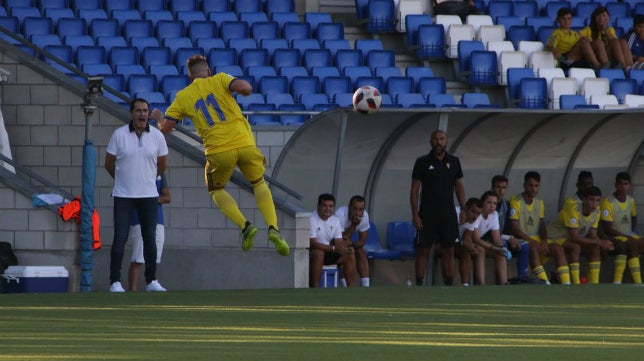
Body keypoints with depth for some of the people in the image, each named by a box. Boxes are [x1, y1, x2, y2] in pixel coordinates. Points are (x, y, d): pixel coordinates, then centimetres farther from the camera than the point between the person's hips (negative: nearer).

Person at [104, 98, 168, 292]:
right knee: (120, 239, -6)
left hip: (148, 195, 2)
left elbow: (161, 164, 15)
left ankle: (151, 280, 15)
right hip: (123, 196, -2)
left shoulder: (157, 136, 1)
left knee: (150, 238, 6)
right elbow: (109, 163, 6)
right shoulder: (119, 135, -5)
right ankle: (115, 282, -4)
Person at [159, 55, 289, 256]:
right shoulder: (219, 80, 9)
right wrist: (246, 91, 14)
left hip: (218, 150, -1)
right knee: (259, 183, 22)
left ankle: (244, 225, 1)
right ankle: (273, 228, 1)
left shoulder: (183, 97, 11)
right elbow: (243, 87, -10)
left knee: (216, 190, 24)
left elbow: (165, 128, 8)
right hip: (244, 143, 1)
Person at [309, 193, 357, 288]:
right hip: (311, 253, -7)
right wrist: (333, 248, -32)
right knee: (319, 253, -38)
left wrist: (345, 246, -23)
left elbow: (338, 241, 3)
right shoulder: (311, 219, -18)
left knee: (350, 254, -10)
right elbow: (312, 243, -25)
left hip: (329, 254, 7)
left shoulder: (335, 220, 6)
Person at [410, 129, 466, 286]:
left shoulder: (453, 162, 8)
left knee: (449, 251, 3)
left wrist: (463, 208, 2)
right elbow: (414, 190, -2)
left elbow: (459, 186, 13)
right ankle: (419, 287, 0)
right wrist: (415, 214, -9)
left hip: (448, 214, 3)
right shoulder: (422, 162, -1)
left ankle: (449, 286, 6)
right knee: (423, 251, -2)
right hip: (427, 214, -3)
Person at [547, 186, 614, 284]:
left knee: (596, 249, -9)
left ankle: (593, 284, -8)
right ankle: (576, 285, -32)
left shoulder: (596, 211, -6)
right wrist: (599, 242, -32)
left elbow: (593, 236, -2)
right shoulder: (573, 209, -30)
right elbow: (574, 238, -33)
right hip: (554, 238, -8)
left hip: (569, 239, 8)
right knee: (575, 247, -34)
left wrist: (603, 243, -25)